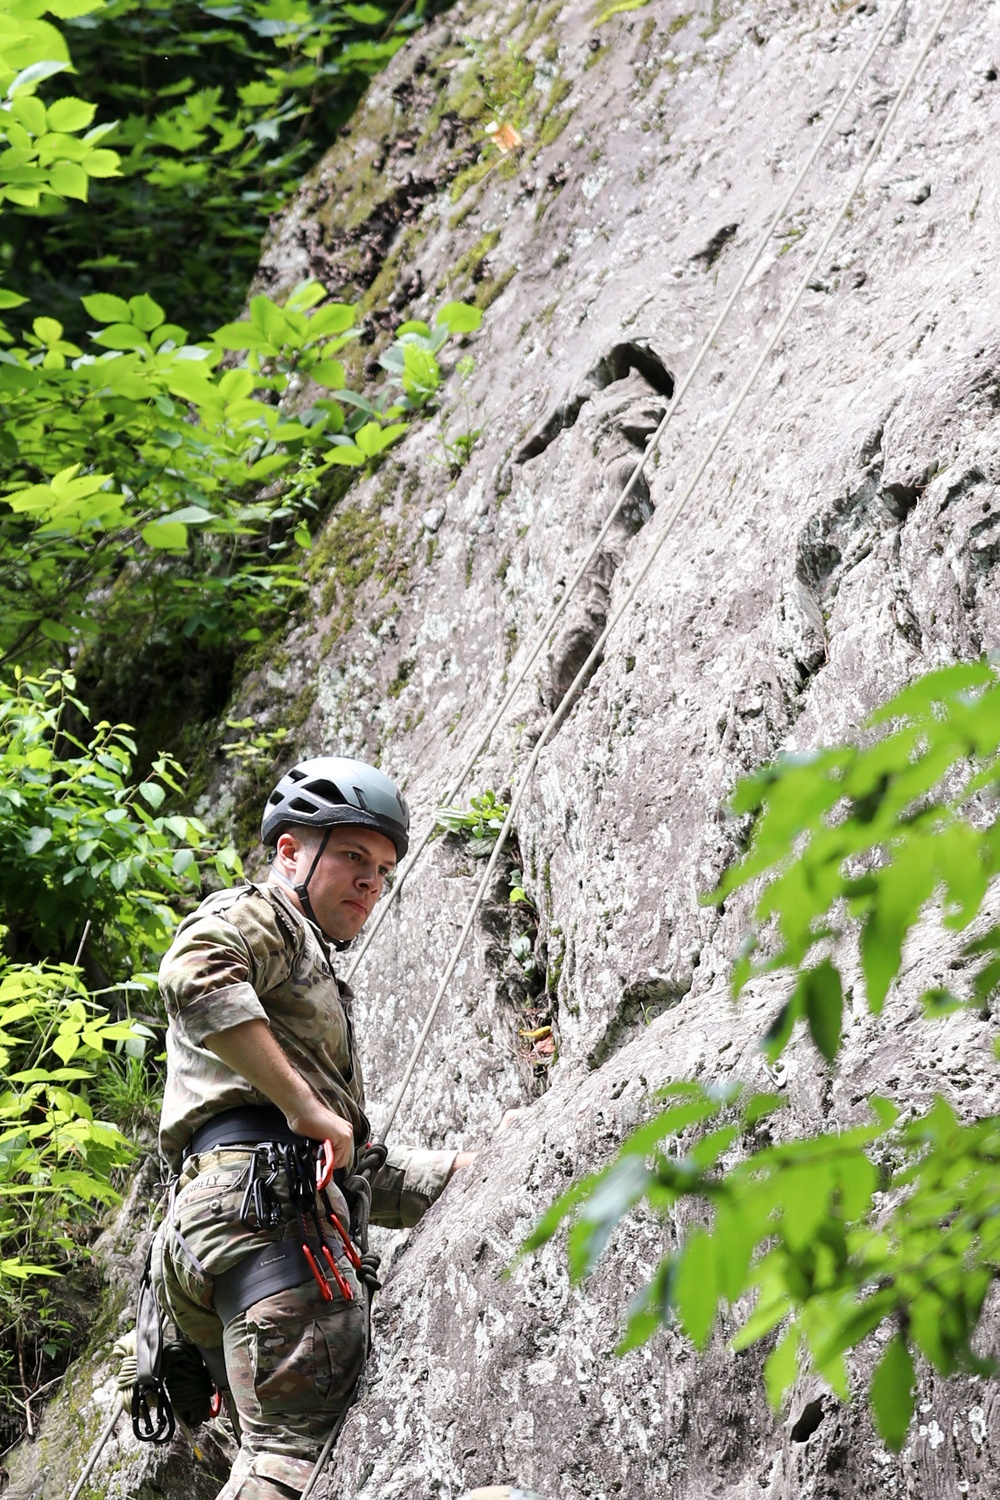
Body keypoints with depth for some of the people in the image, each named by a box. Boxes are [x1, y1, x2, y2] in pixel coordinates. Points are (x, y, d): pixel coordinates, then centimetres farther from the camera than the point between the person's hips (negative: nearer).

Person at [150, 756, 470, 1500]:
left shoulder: (321, 989, 38)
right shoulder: (257, 914, 10)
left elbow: (365, 1176, 36)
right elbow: (194, 973, -18)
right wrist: (305, 1107, -16)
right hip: (265, 1193, -10)